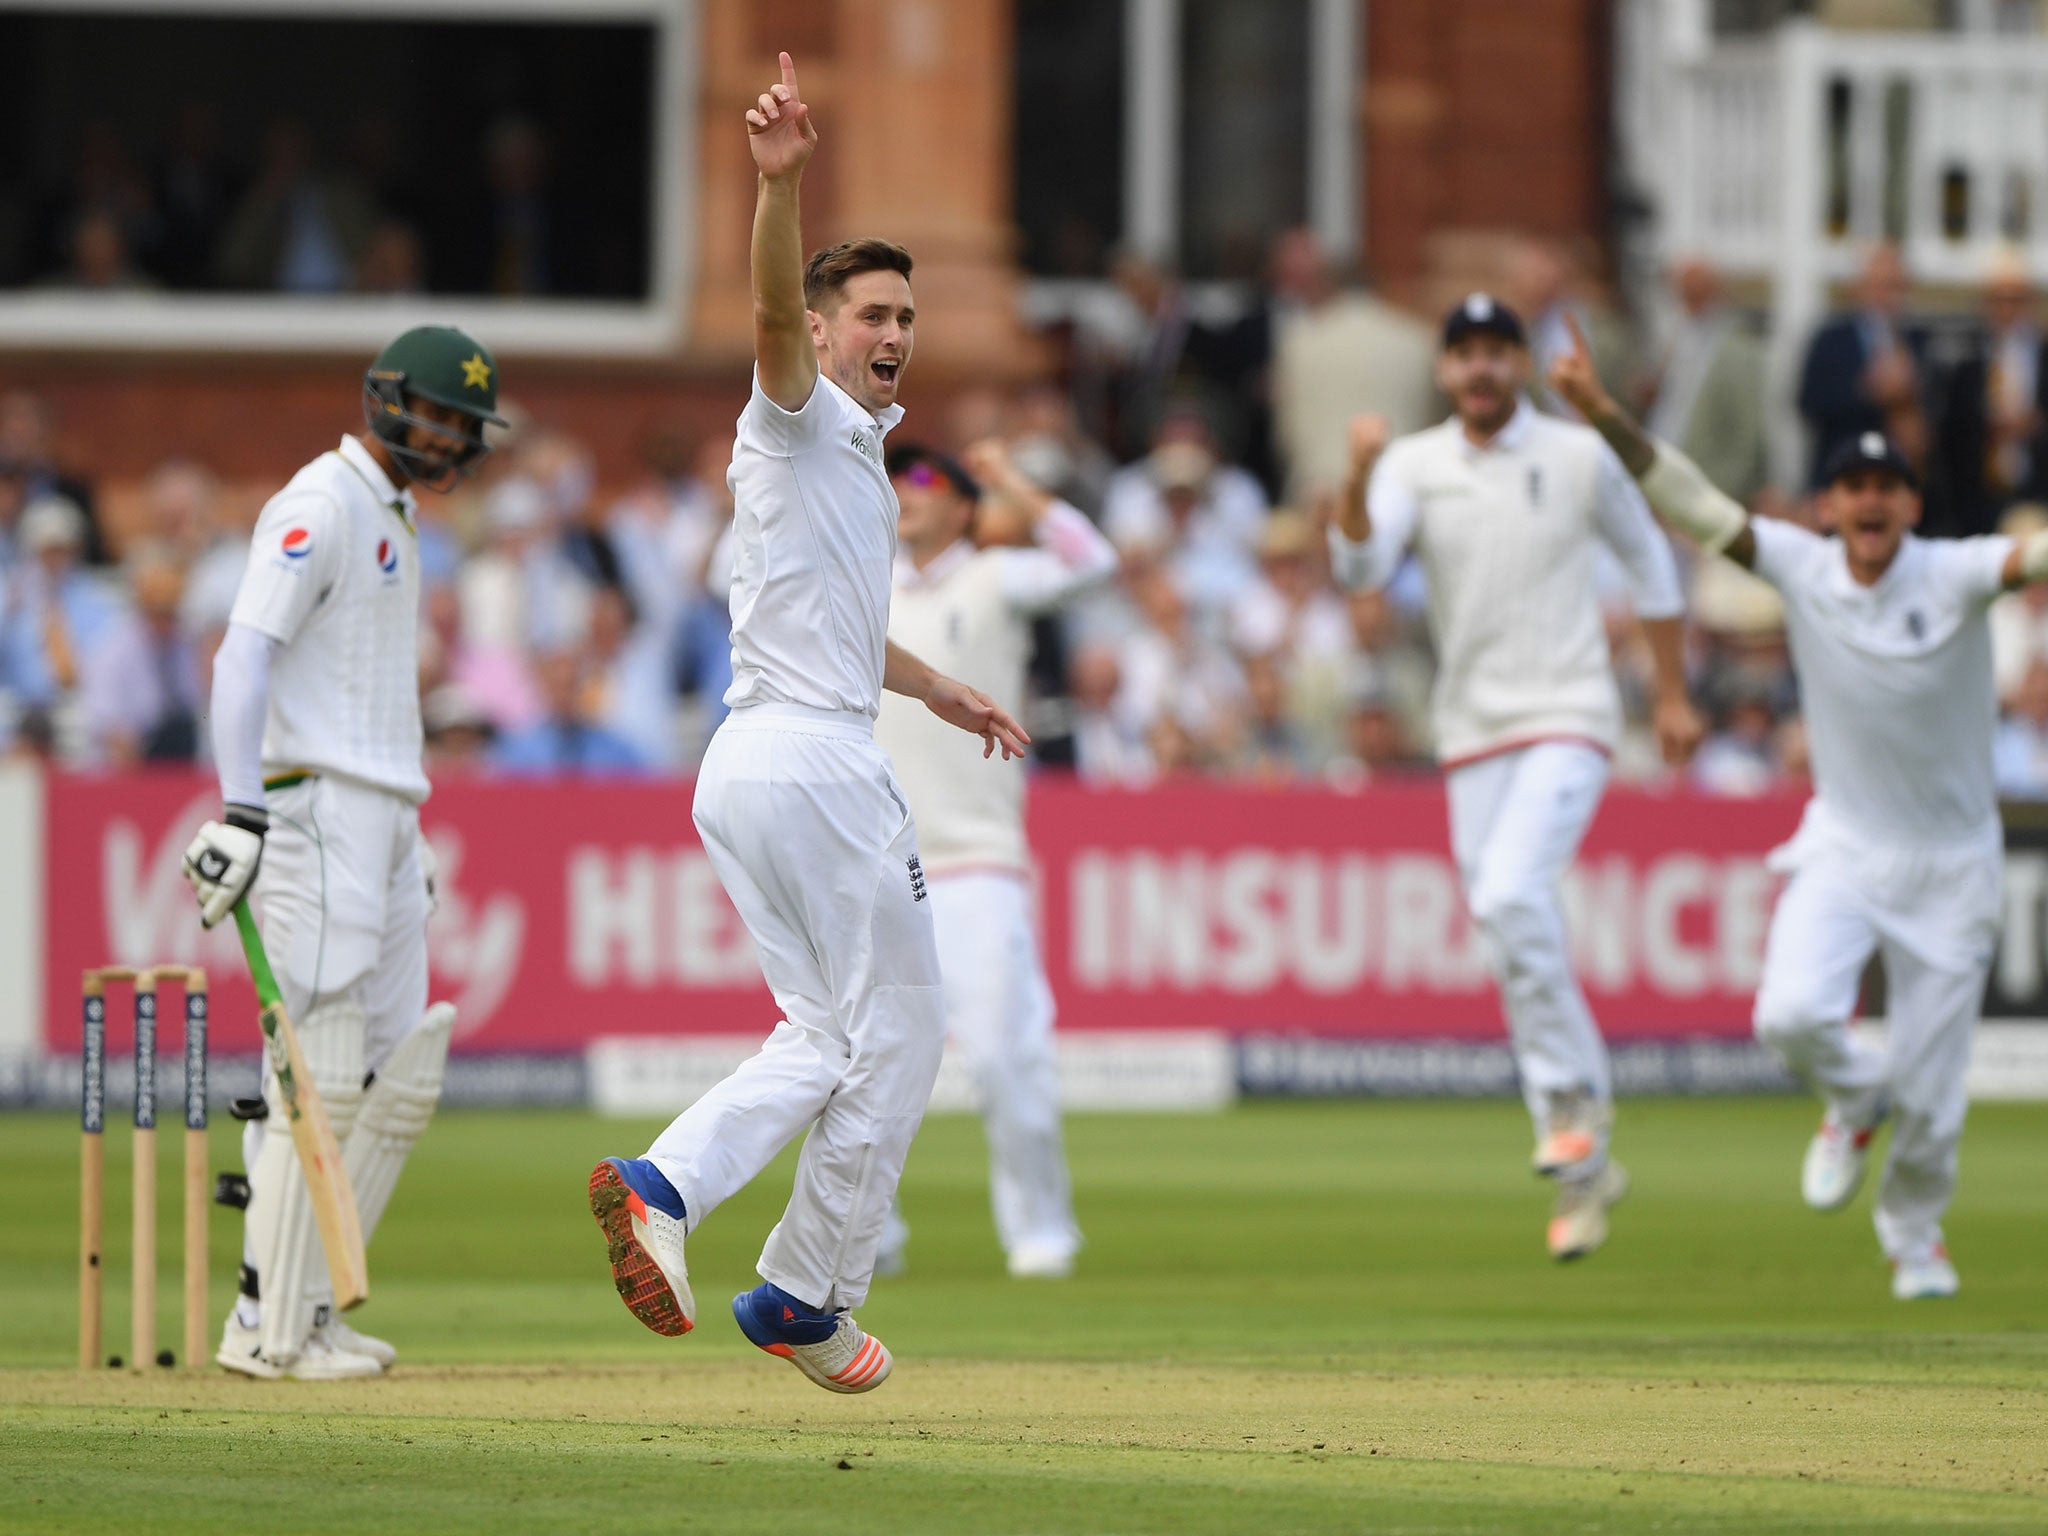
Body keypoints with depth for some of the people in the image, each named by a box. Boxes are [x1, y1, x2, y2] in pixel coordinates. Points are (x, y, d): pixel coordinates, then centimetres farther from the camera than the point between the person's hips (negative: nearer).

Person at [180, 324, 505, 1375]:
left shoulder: (388, 516, 21)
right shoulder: (320, 507, -9)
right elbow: (245, 653, -18)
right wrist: (240, 810, -27)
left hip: (385, 817, 10)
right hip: (317, 812, -10)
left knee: (402, 1080, 8)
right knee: (321, 1078, -11)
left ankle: (301, 1301, 11)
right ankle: (270, 1327, -9)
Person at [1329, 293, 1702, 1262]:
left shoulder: (1581, 458, 1)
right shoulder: (1413, 466, 4)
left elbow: (1648, 562, 12)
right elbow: (1359, 569, -11)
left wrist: (1673, 696, 12)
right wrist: (1359, 480, -30)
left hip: (1568, 720, -4)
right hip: (1472, 735, 4)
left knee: (1511, 895, -26)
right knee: (1513, 953, 4)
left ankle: (1573, 1101, -13)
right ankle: (1582, 1166, 12)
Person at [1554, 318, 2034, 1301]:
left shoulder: (1955, 575, -14)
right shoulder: (1801, 567, -7)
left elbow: (2031, 556, -33)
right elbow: (1692, 502, -9)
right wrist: (1605, 416, -20)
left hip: (1950, 865, -2)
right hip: (1844, 849, 2)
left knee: (1931, 1096, 3)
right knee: (1792, 1013, -24)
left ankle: (1915, 1232, 33)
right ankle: (1855, 1101, 12)